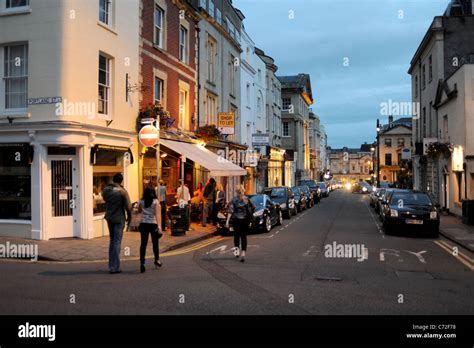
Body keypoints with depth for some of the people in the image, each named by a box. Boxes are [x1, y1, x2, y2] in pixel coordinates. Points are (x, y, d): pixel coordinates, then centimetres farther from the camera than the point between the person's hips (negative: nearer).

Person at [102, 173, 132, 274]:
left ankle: (111, 266, 23)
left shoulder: (106, 190, 1)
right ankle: (114, 267, 0)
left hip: (109, 218, 5)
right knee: (117, 242, 0)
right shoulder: (122, 191, -13)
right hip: (119, 219, -5)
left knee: (112, 241, 18)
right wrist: (129, 217, 1)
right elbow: (128, 206, -11)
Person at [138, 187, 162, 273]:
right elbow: (157, 214, -11)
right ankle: (157, 260, 28)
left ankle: (142, 262, -10)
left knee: (143, 243, 1)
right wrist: (158, 225, -13)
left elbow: (139, 211, 17)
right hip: (153, 223, -2)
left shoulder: (141, 202, 3)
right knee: (155, 242, 14)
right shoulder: (155, 202, -5)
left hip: (143, 223, 2)